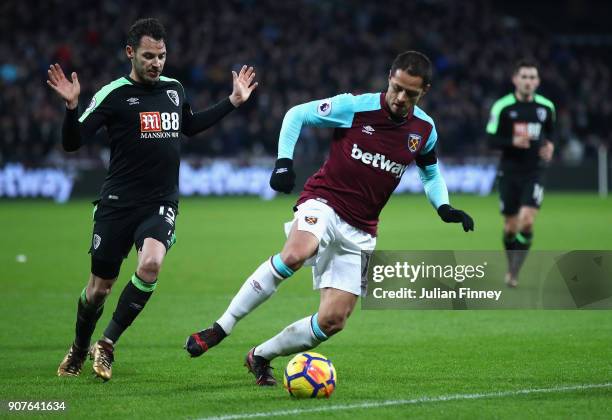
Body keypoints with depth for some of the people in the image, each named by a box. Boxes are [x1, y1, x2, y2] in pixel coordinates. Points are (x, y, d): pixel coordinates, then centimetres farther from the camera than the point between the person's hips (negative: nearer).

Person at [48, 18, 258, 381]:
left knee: (151, 264, -26)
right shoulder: (114, 94, -7)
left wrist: (233, 102, 26)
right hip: (119, 203, -2)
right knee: (100, 286, 5)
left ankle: (107, 345, -11)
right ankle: (79, 350, 34)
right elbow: (72, 143, -10)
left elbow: (191, 126, 30)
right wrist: (72, 107, -27)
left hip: (162, 204, 2)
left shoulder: (174, 88, 9)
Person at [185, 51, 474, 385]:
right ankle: (220, 329, -30)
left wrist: (444, 209, 5)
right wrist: (283, 162, -11)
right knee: (296, 255, -38)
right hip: (324, 202, -4)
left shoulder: (424, 130, 3)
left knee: (332, 322, -5)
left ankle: (261, 357, 17)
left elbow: (430, 172, 23)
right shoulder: (355, 107, -10)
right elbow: (296, 115, 1)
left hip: (359, 232, 5)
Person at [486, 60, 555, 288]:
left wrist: (549, 145, -1)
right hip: (509, 172, -1)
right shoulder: (502, 107, -7)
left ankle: (514, 273, -7)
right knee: (511, 226, 6)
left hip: (534, 172, 1)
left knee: (527, 221, -16)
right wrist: (513, 142, -24)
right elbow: (491, 139, -6)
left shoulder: (546, 107, 2)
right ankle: (511, 267, 30)